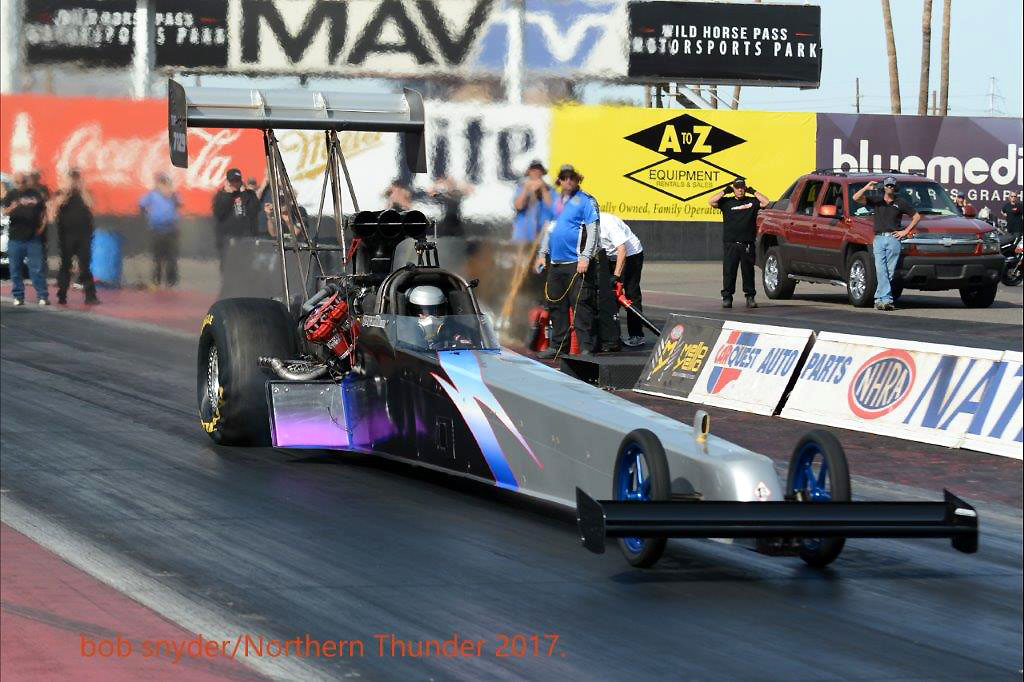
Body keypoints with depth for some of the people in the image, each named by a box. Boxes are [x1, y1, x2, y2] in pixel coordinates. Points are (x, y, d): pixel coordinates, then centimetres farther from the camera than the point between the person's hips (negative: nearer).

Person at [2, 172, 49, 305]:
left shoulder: (35, 194, 8)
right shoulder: (11, 195, 5)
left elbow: (43, 212, 15)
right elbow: (5, 212, -6)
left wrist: (42, 226, 0)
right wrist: (12, 208, -29)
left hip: (33, 238, 0)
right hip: (15, 238, 0)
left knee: (37, 269, -2)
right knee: (15, 269, 4)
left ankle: (43, 296, 0)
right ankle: (18, 297, 11)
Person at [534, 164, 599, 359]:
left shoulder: (586, 201, -4)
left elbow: (592, 231, -10)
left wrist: (585, 257, -18)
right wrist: (543, 253, 18)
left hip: (576, 264, -8)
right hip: (556, 262, 8)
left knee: (581, 305, -10)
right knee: (557, 306, 11)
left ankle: (586, 347, -11)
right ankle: (557, 345, 19)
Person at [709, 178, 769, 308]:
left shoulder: (752, 201, 10)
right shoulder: (727, 202, 10)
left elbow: (766, 203, -2)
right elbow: (712, 202, -1)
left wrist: (753, 192, 3)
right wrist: (724, 192, 1)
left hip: (747, 244, 0)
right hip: (730, 243, 0)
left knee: (748, 271, 3)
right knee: (729, 271, -1)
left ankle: (750, 297, 10)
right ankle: (727, 297, 4)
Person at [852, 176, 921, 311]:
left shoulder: (901, 202, 9)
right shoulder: (876, 199, 10)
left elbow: (916, 216, 15)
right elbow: (856, 198, 0)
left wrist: (906, 231, 5)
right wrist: (866, 188, -17)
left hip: (893, 239, 0)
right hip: (879, 238, 0)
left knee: (890, 271, -2)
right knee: (881, 270, -11)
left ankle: (879, 298, 4)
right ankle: (886, 299, -16)